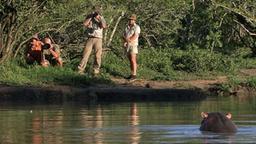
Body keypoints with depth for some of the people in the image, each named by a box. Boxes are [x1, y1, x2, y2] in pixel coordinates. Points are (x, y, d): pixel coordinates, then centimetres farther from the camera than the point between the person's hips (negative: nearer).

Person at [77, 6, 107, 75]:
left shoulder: (101, 18, 7)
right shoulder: (89, 17, 8)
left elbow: (104, 26, -10)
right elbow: (85, 23, -9)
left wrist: (99, 18, -14)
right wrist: (91, 17, -8)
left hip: (98, 39, 0)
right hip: (90, 38, 0)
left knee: (98, 56, -4)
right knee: (85, 54, -5)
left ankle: (96, 70, 4)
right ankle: (80, 69, -4)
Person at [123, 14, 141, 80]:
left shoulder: (137, 27, -9)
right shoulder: (127, 27, 12)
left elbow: (135, 37, -18)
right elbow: (124, 36, 6)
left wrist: (127, 41, -16)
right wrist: (126, 40, -16)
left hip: (133, 45, -7)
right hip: (127, 46, 7)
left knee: (133, 60, -12)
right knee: (130, 60, 8)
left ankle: (134, 75, -13)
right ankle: (132, 74, 10)